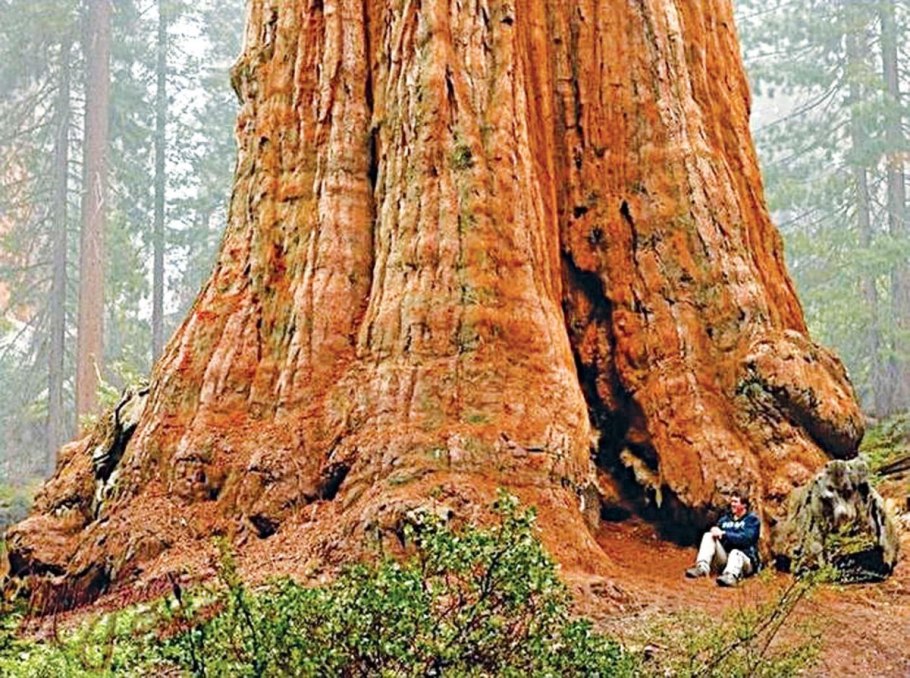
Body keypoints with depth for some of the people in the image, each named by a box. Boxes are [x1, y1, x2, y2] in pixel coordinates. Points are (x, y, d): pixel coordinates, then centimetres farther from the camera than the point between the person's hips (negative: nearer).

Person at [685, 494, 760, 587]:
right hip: (724, 559, 5)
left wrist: (724, 534, -21)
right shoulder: (725, 518, 18)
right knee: (708, 536, -12)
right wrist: (714, 530, -14)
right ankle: (702, 567, -34)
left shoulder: (752, 519, 1)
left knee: (735, 552, -40)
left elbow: (745, 539, -15)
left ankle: (731, 576, -74)